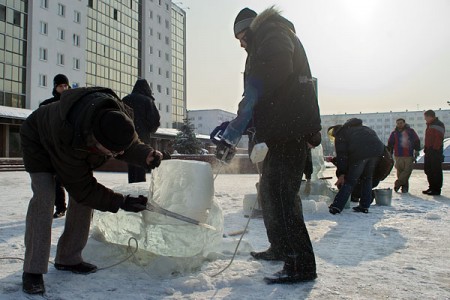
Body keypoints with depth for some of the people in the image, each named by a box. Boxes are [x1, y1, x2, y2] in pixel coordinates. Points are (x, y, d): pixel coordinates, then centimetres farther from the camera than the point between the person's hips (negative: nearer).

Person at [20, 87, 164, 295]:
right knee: (44, 196, -22)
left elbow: (130, 145, -13)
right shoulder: (66, 137, -46)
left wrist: (147, 155, -35)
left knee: (83, 197, -5)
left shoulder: (115, 115, -34)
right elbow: (81, 188, -33)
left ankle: (68, 258, 8)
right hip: (39, 141, -5)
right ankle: (33, 270, -14)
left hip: (79, 143, 6)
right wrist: (121, 202, -32)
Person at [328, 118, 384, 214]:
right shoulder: (361, 128, 38)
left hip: (359, 153, -6)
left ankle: (336, 207, -3)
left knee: (350, 181, 0)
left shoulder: (340, 134, 16)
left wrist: (341, 174, 3)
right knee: (367, 178, 20)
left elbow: (341, 155, 4)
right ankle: (364, 206, 21)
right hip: (377, 150, 6)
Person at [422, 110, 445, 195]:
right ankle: (432, 187, 20)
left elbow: (439, 139, -19)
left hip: (436, 151, -10)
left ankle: (436, 189, -2)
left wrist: (435, 149, -23)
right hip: (429, 151, 10)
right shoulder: (429, 125, 20)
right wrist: (426, 149, 15)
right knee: (428, 169, 12)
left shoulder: (439, 125, -10)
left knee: (436, 171, -6)